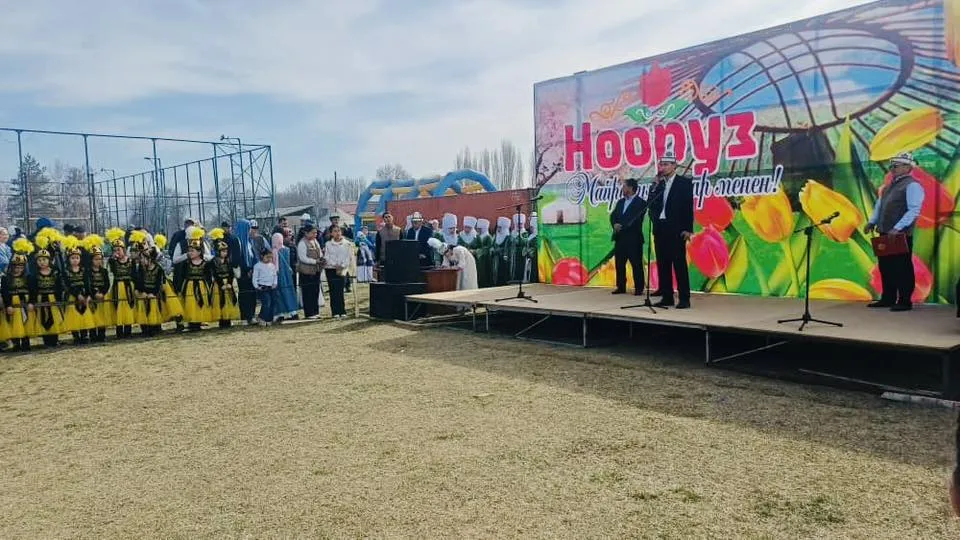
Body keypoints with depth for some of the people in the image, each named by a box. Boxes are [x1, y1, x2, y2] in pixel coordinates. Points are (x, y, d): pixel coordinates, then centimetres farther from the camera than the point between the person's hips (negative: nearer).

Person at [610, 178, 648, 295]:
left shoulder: (641, 203, -5)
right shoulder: (620, 201, 17)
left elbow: (636, 220, -15)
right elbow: (613, 216, 10)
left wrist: (622, 226, -16)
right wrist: (615, 225, -10)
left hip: (633, 239, -7)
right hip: (620, 238, 7)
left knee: (636, 264, -2)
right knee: (619, 264, 8)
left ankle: (639, 288, 3)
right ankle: (621, 287, 16)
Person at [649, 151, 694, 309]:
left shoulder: (684, 182, -1)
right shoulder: (658, 184, 15)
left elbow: (688, 206, -6)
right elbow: (651, 205, 5)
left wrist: (688, 229, -12)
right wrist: (657, 185, -1)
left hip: (676, 229, -6)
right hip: (660, 229, 6)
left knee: (679, 264, -5)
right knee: (663, 264, 7)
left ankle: (684, 299, -2)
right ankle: (667, 297, 13)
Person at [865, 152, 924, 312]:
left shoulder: (912, 185, -10)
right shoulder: (889, 186, 17)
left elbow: (914, 211, -19)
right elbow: (879, 206, 22)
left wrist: (897, 228, -25)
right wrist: (872, 222, 9)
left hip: (901, 235, -8)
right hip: (885, 234, 8)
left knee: (902, 268, 0)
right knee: (885, 267, 12)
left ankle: (904, 302, 8)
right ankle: (887, 299, 22)